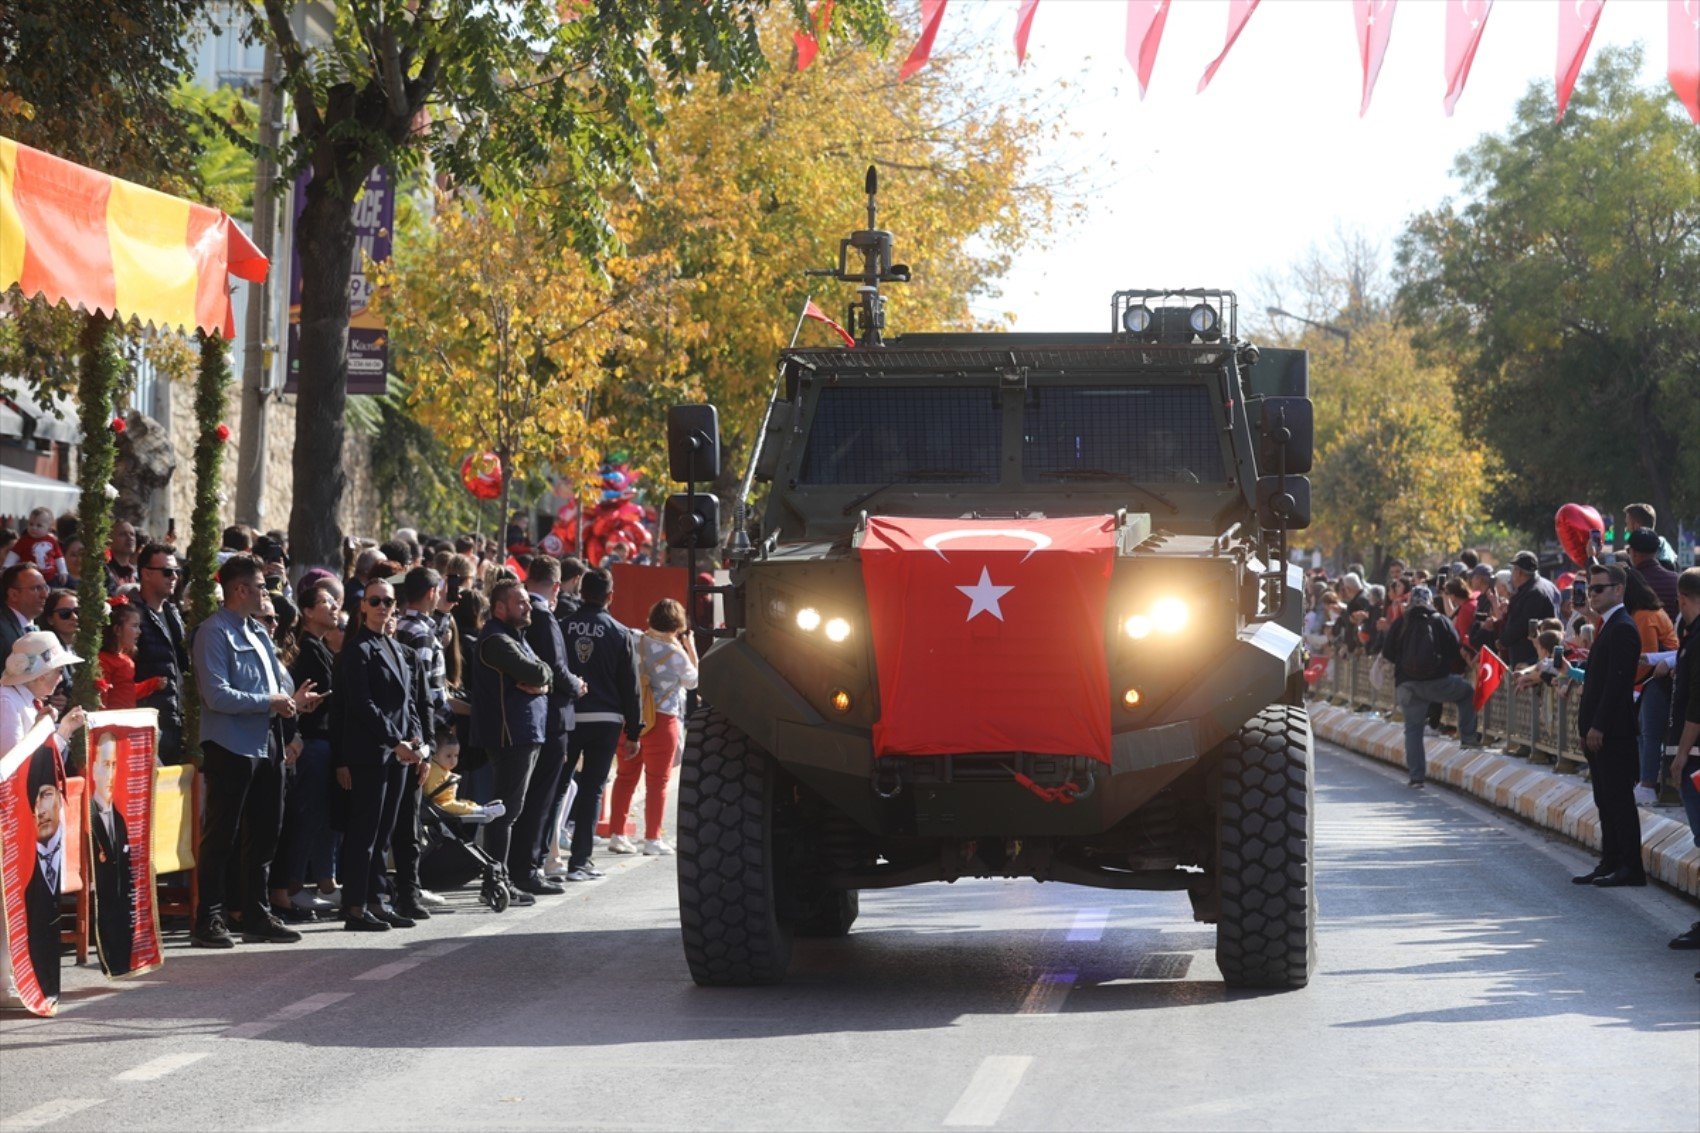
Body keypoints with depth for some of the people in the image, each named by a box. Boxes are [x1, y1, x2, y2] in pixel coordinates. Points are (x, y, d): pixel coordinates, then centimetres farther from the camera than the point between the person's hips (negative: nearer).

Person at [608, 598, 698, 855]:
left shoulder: (635, 642, -3)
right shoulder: (675, 653, -12)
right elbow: (692, 681, 4)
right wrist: (691, 649, 11)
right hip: (662, 719, -4)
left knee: (626, 776, 13)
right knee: (657, 780, 5)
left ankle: (616, 835, 13)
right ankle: (652, 839, 6)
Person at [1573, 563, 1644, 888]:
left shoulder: (1622, 629, -14)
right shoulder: (1608, 627, 17)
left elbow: (1617, 682, -21)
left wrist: (1598, 727, -21)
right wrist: (1587, 727, 16)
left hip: (1613, 734, -10)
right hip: (1599, 731, 10)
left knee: (1619, 800, -6)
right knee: (1605, 801, 12)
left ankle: (1631, 868, -3)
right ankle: (1610, 863, 16)